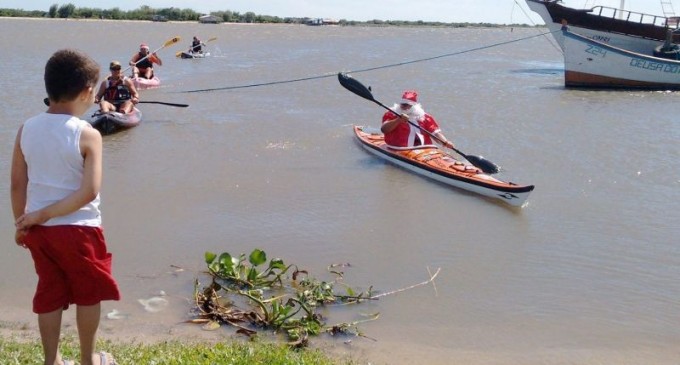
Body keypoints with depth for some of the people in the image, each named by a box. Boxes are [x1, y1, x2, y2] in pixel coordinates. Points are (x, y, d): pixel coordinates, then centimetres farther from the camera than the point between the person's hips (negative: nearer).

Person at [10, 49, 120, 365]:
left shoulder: (27, 129, -2)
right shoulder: (87, 134, -16)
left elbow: (17, 184, 2)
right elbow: (89, 191, -22)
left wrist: (22, 224, 12)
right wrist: (43, 214, -15)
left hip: (39, 230, 5)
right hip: (78, 229, -4)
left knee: (49, 294, 18)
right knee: (89, 294, 16)